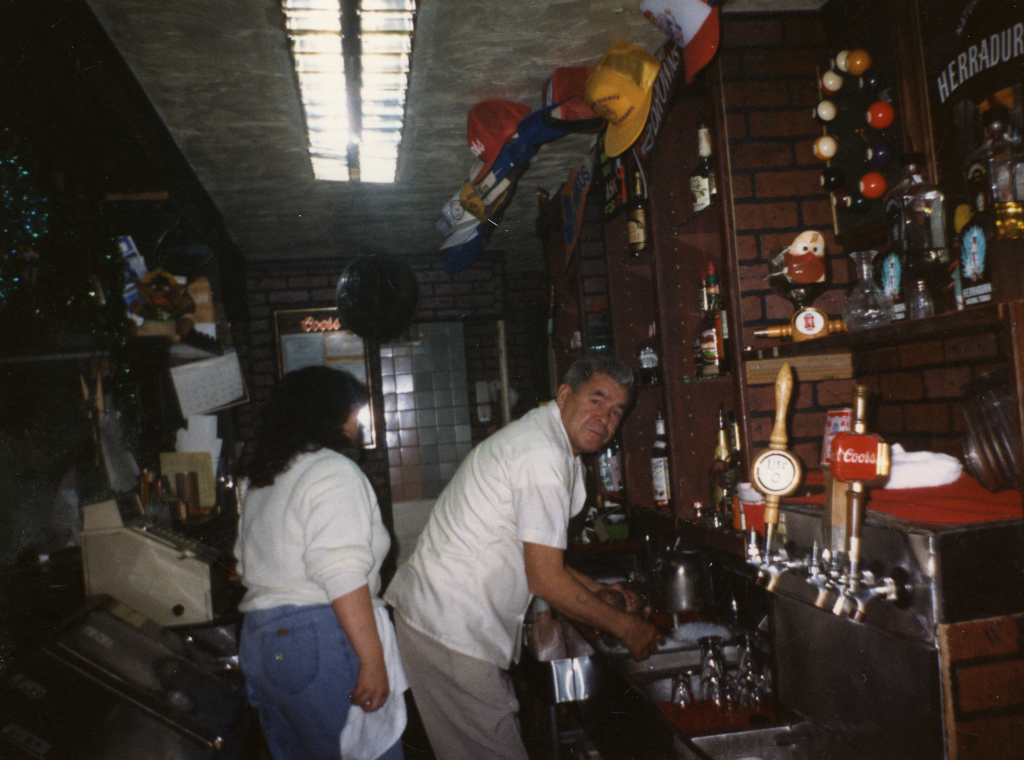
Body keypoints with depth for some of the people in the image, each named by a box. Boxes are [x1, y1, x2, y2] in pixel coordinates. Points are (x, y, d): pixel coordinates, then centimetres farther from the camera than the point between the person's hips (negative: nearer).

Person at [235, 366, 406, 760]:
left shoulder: (261, 480, 17)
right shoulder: (334, 470, -11)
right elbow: (342, 576, -20)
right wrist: (373, 661, -20)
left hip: (257, 645, 9)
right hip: (320, 642, -9)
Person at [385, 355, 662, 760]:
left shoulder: (545, 440, 12)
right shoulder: (542, 456, -21)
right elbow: (544, 579, -20)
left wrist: (597, 590, 15)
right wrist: (623, 625, -9)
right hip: (451, 630, -10)